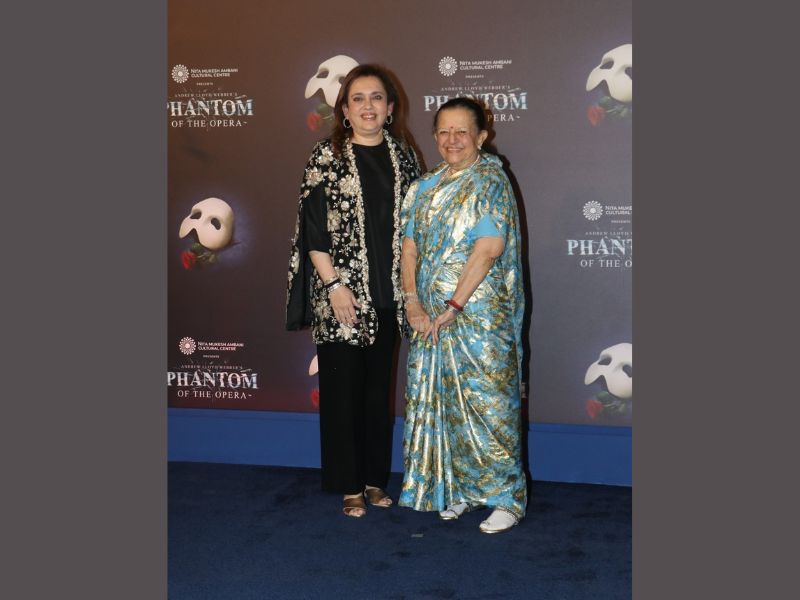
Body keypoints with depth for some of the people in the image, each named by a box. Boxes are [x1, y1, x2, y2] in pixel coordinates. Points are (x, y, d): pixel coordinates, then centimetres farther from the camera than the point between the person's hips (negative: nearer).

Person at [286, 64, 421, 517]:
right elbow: (312, 225, -7)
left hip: (387, 294, 4)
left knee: (379, 387, 12)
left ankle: (374, 478, 25)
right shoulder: (328, 155, -4)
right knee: (343, 388, 3)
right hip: (340, 292, -3)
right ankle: (349, 486, 15)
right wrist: (333, 284, -13)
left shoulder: (403, 155, 7)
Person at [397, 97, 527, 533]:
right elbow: (409, 247, 8)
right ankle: (461, 488, 24)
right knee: (440, 401, 10)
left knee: (487, 402, -3)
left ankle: (505, 496, 9)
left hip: (480, 314, -6)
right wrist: (412, 301, -6)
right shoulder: (425, 187, 12)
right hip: (431, 317, 6)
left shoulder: (490, 182, -7)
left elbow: (488, 248, -16)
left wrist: (453, 307, -18)